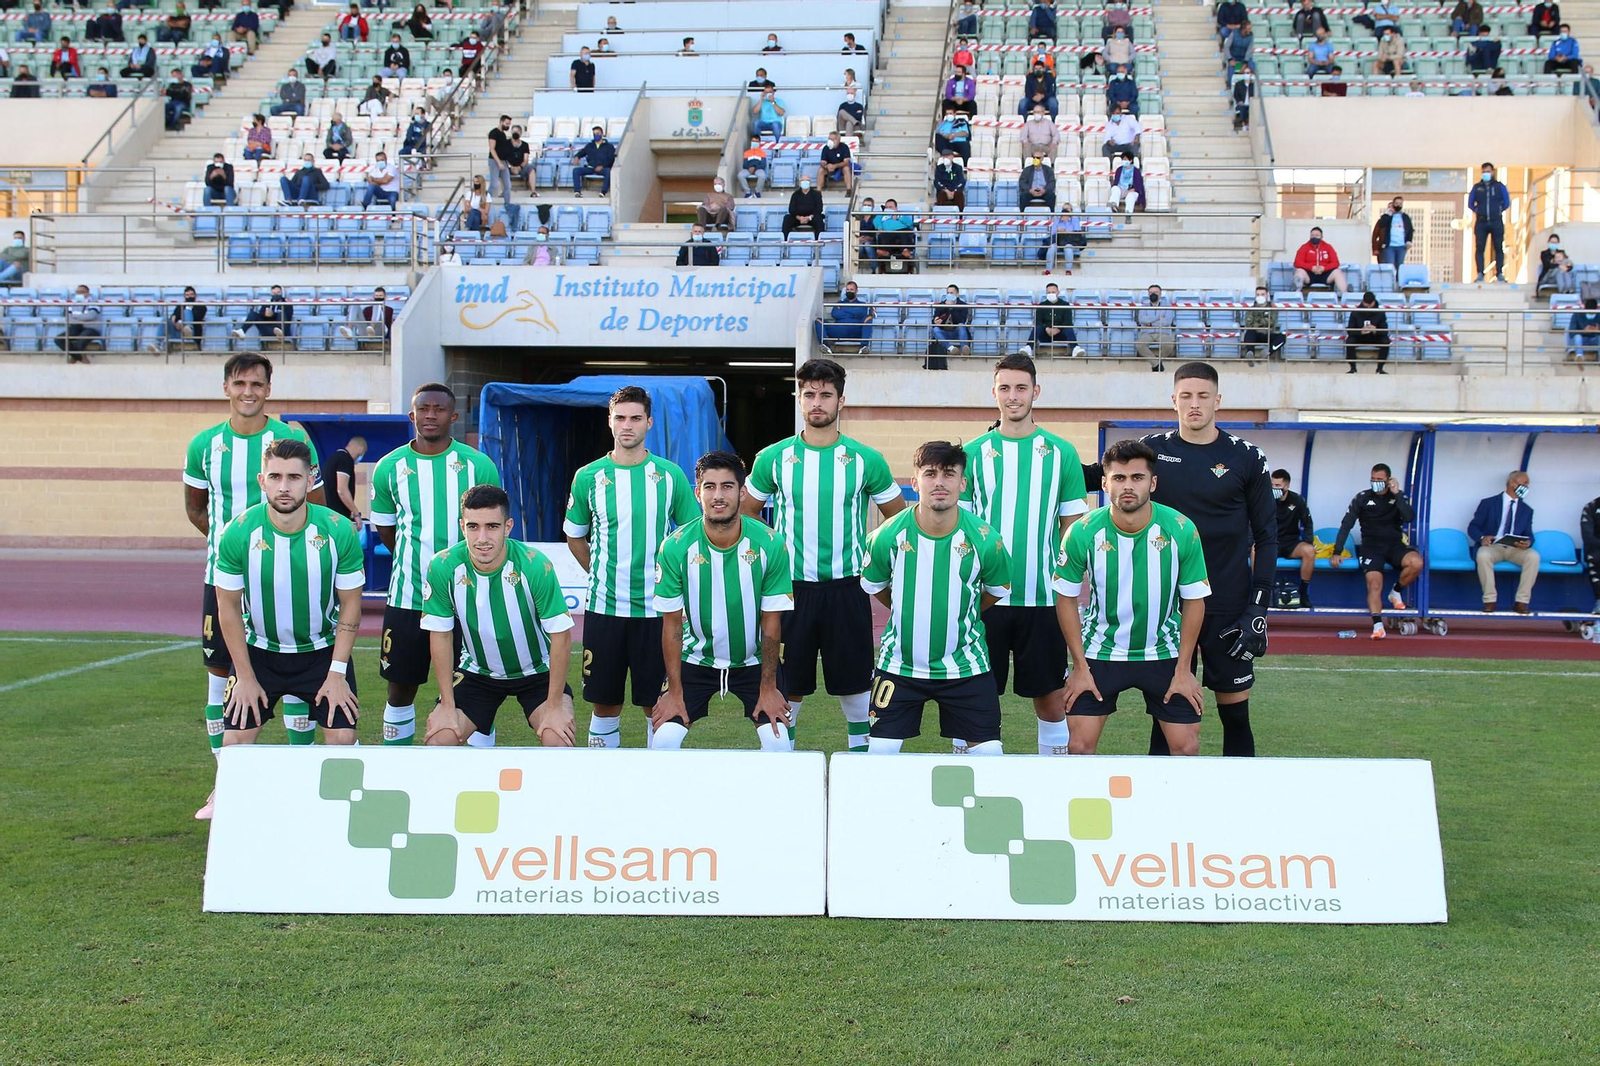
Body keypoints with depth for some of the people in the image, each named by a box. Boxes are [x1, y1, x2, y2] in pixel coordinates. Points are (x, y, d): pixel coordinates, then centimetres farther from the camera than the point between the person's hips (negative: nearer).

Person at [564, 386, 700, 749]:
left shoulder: (670, 475, 1)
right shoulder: (589, 477, 3)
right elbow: (574, 537, 15)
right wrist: (600, 576, 7)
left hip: (656, 608, -1)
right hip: (603, 607, 1)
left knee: (659, 705, 4)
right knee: (605, 704, 7)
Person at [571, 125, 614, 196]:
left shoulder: (609, 146, 12)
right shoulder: (589, 146, 24)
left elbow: (611, 159, 1)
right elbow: (581, 152, 25)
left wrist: (602, 166, -15)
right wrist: (577, 157, -1)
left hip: (602, 168, -3)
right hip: (590, 168, 4)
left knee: (609, 171, -39)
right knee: (575, 170, -21)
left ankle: (603, 192, -43)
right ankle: (577, 191, -31)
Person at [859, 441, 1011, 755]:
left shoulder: (985, 540, -13)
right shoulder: (887, 537, -13)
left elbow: (997, 590, 8)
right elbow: (873, 587, 7)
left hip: (965, 667, 0)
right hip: (899, 664, 0)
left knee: (987, 754, 1)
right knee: (879, 753, -2)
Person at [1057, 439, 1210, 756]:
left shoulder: (1182, 530, -15)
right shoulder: (1082, 533, -16)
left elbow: (1194, 601, -5)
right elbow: (1067, 599, -4)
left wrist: (1183, 670, -5)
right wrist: (1080, 667, -6)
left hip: (1163, 652, 1)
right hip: (1100, 651, 0)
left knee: (1186, 747, 0)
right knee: (1080, 747, -5)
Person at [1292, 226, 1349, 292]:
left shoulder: (1328, 247, 9)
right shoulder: (1304, 247, 4)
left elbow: (1335, 263, 3)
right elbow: (1298, 263, -5)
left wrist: (1323, 268, -18)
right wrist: (1312, 267, -19)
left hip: (1325, 273, 2)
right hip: (1309, 274, -2)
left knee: (1337, 272, -25)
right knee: (1299, 271, -32)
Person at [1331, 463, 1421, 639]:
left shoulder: (1399, 497, 6)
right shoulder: (1363, 497, 2)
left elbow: (1410, 518, -12)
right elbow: (1346, 525, 2)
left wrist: (1396, 494, -16)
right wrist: (1337, 552, -5)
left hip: (1395, 544, 2)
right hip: (1371, 545, -2)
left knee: (1416, 562, -29)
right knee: (1374, 584, -25)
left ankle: (1396, 591, -1)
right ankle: (1378, 626, -30)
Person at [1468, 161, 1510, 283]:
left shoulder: (1499, 186, 7)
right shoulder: (1477, 187, 10)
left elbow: (1507, 202, 8)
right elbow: (1470, 203, 12)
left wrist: (1498, 211, 2)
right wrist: (1477, 211, 2)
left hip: (1496, 222, -1)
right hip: (1481, 222, 1)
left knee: (1499, 248, -2)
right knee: (1479, 248, -6)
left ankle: (1500, 274, -1)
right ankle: (1480, 274, -6)